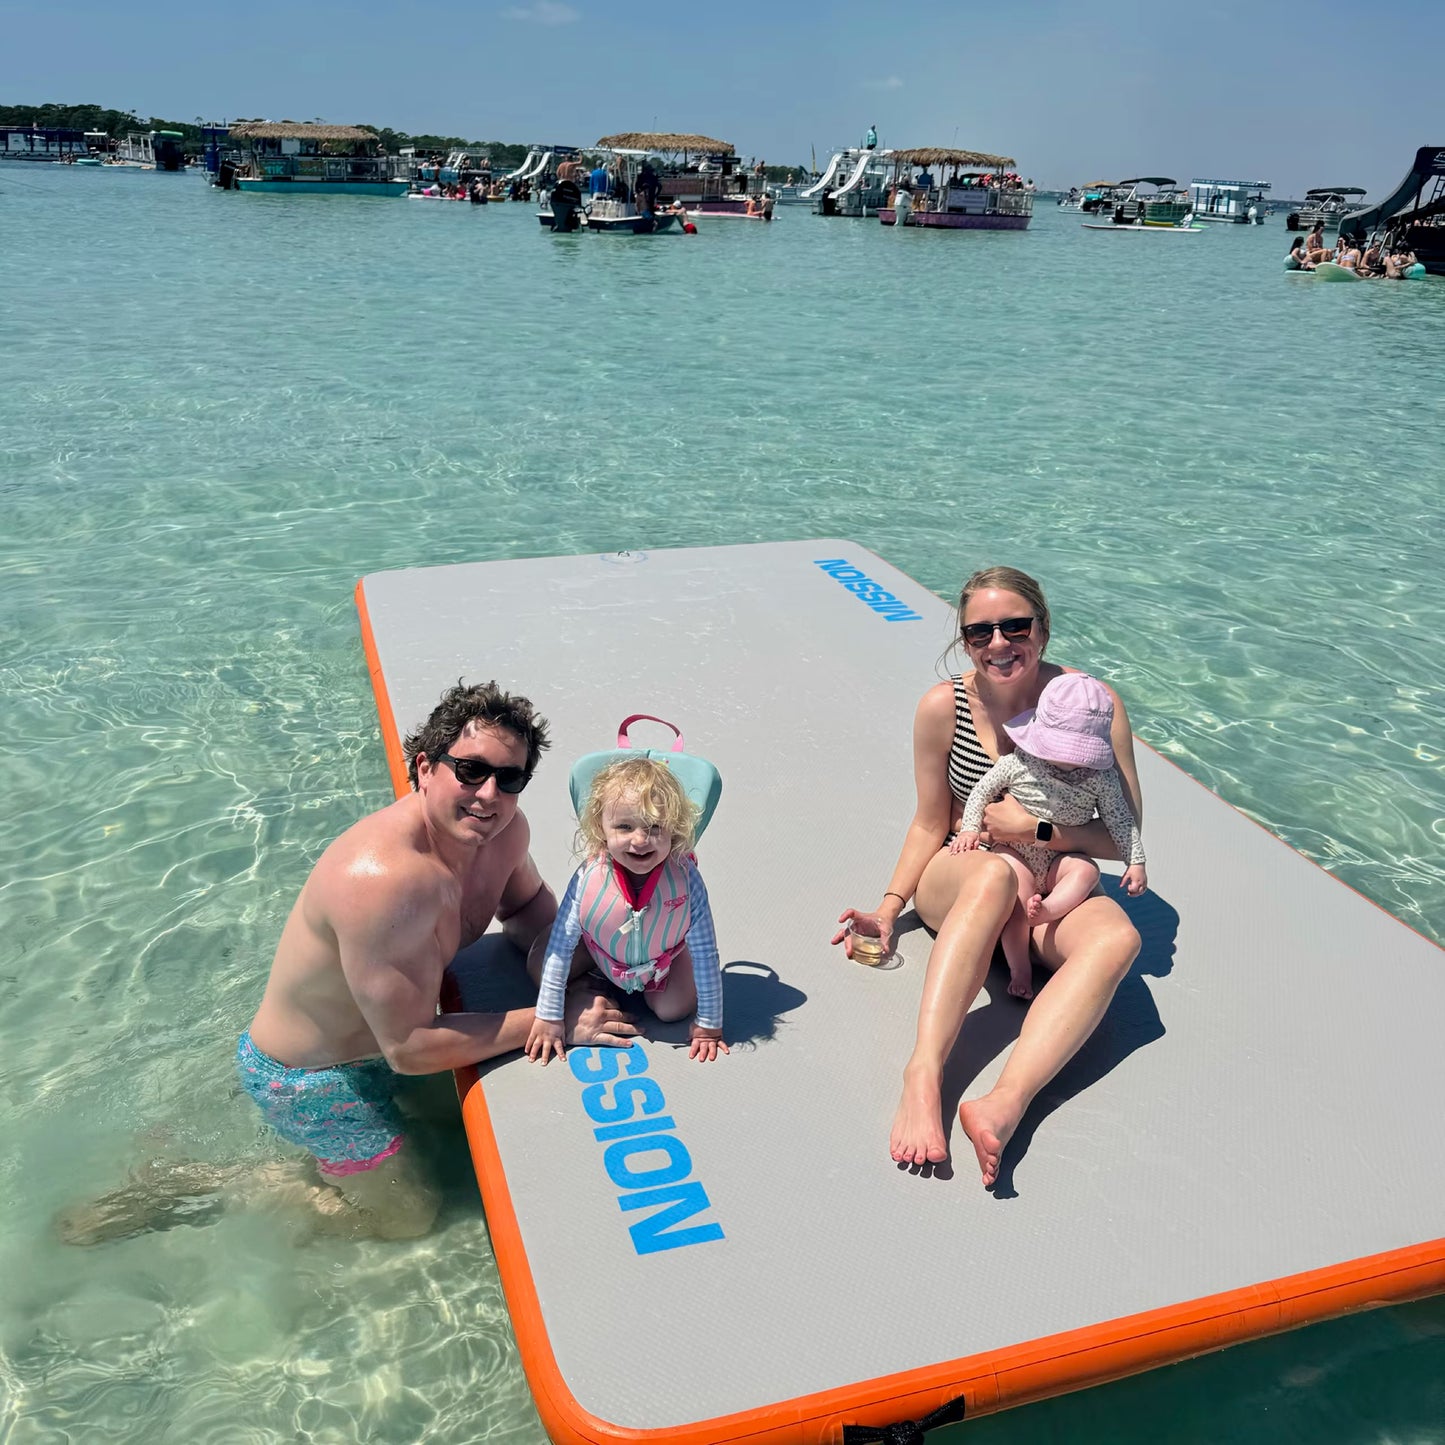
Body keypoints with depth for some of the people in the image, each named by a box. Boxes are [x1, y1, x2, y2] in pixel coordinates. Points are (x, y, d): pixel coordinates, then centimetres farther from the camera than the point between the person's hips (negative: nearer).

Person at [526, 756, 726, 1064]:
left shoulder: (685, 878, -38)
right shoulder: (589, 877, -37)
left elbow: (705, 954, -26)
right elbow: (561, 946, -25)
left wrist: (709, 1024, -21)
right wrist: (548, 1016, -21)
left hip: (663, 955, 0)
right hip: (598, 946, 1)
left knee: (675, 1008, -14)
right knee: (539, 967, -6)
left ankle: (650, 980, 19)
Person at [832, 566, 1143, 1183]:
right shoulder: (944, 707, -6)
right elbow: (930, 825, 3)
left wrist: (1034, 826, -17)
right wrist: (889, 908, -7)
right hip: (960, 884, -1)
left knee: (1117, 938, -34)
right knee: (992, 874, -39)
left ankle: (1005, 1104, -51)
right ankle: (923, 1077, -50)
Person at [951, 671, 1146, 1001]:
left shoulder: (1100, 777, -8)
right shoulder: (1018, 763, -13)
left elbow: (1119, 818, 1)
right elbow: (982, 791, -1)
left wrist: (1136, 861, -3)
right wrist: (970, 828, -10)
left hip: (1062, 860, 2)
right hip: (1015, 852, -2)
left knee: (1087, 869, -26)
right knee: (1018, 898, -23)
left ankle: (1048, 909, -39)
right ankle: (1019, 968, -12)